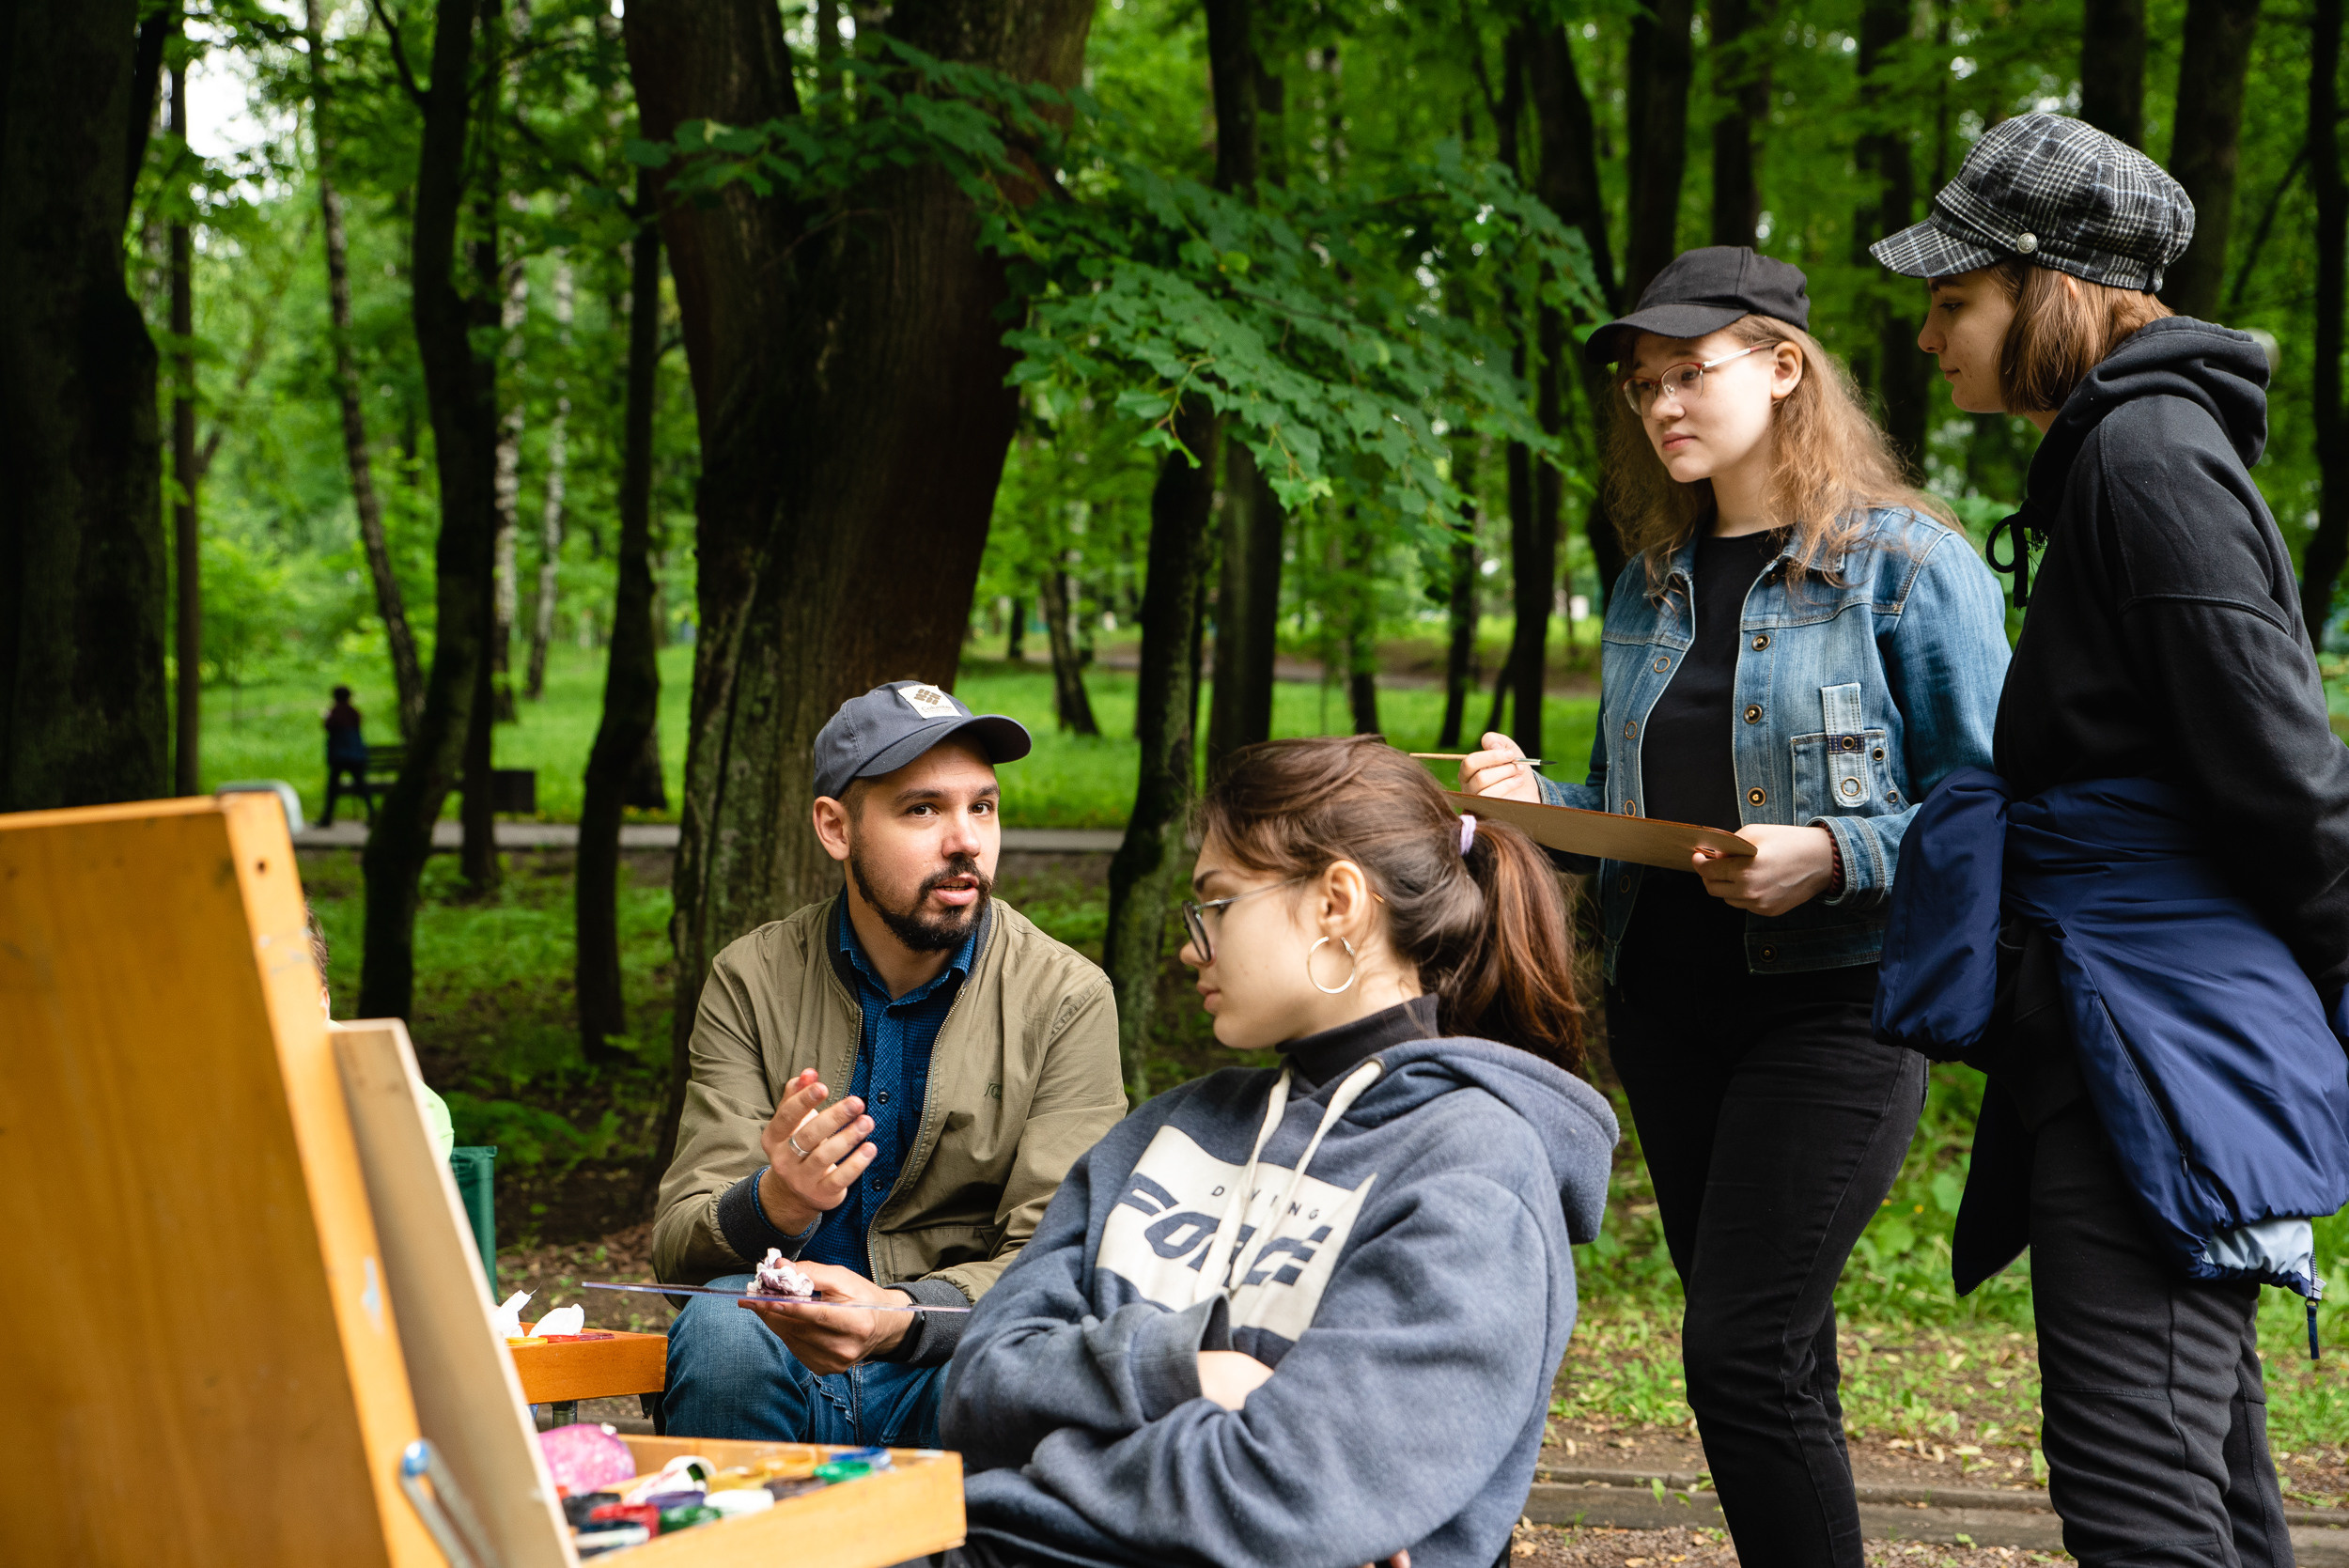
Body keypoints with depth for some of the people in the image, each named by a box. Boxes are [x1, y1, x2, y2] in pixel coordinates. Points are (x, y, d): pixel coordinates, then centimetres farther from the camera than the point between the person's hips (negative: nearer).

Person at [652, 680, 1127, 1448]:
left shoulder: (1066, 997, -1)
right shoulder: (751, 980, 3)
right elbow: (675, 1243, -2)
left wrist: (903, 1316, -29)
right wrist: (773, 1206, -27)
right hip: (784, 1367, 2)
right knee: (720, 1321, -31)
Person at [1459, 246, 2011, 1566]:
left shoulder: (1907, 563, -5)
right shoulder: (1652, 588, 14)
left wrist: (1831, 856, -22)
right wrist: (1537, 801, 1)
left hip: (1833, 1002, -6)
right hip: (1668, 1003, 6)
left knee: (1741, 1349, -14)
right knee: (1779, 1363, 11)